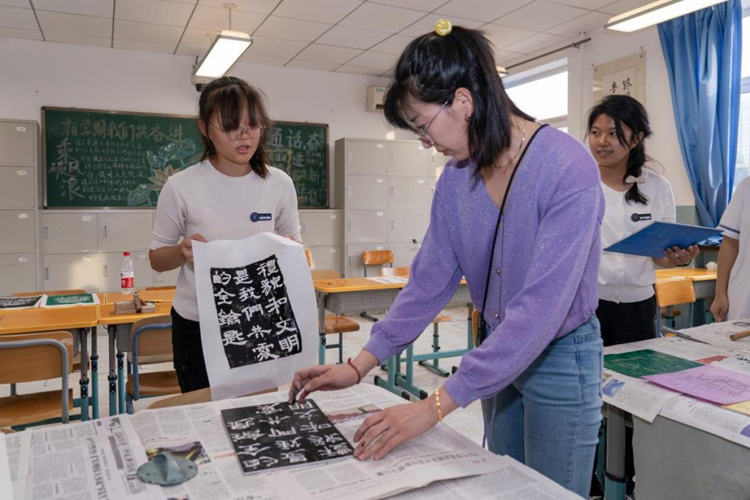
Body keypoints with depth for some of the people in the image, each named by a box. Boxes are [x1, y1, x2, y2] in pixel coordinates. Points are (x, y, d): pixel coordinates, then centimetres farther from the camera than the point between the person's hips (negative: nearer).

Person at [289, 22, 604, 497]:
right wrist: (360, 365, -5)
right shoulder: (457, 177, -4)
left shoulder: (568, 168, -25)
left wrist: (436, 405, -31)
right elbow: (430, 281, -1)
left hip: (561, 359, -6)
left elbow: (540, 306, -30)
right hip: (501, 353, 6)